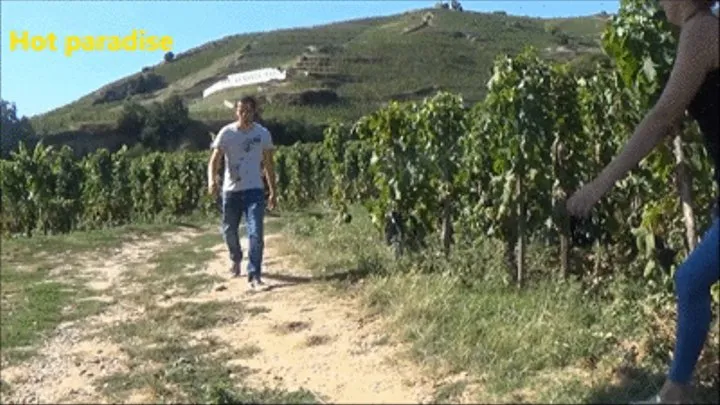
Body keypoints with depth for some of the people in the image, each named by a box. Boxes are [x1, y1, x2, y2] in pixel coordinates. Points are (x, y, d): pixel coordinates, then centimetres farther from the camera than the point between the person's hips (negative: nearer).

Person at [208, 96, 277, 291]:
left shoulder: (263, 133, -1)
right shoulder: (226, 133, -5)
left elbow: (268, 164, 8)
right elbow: (214, 160, -11)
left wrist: (273, 191, 7)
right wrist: (212, 180, -32)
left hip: (255, 190, -1)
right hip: (231, 190, 1)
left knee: (256, 233, -11)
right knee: (229, 230, 13)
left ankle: (254, 275, -5)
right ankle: (235, 259, 43)